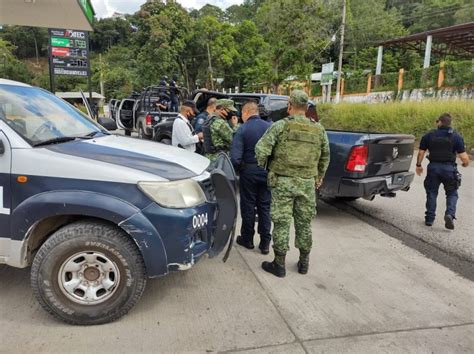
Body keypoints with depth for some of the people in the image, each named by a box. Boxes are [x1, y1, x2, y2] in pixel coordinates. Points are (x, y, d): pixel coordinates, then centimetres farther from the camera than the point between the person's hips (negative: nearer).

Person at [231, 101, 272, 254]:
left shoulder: (242, 129, -10)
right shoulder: (270, 126, -2)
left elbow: (235, 157, -15)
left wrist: (239, 169, 2)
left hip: (249, 171, -3)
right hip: (267, 172, 3)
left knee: (248, 206, 12)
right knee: (265, 207, 12)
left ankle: (247, 239, 25)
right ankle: (265, 243, 17)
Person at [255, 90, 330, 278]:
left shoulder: (281, 125, -7)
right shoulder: (319, 130, 6)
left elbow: (261, 149, -13)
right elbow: (325, 156, 16)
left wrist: (262, 166, 5)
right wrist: (320, 176, 30)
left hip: (283, 181, -3)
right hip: (307, 183, 4)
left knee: (281, 223, 4)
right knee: (304, 223, 14)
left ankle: (279, 264, 13)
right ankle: (304, 263, 26)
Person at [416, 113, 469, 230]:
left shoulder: (429, 136, 0)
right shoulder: (456, 137, -4)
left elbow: (421, 152, 3)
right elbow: (464, 157, -7)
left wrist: (418, 165, 17)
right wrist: (466, 163, 15)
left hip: (433, 167, 1)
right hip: (449, 168, -1)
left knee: (431, 193, 12)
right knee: (452, 193, 13)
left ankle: (429, 219, 15)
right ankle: (450, 214, -7)